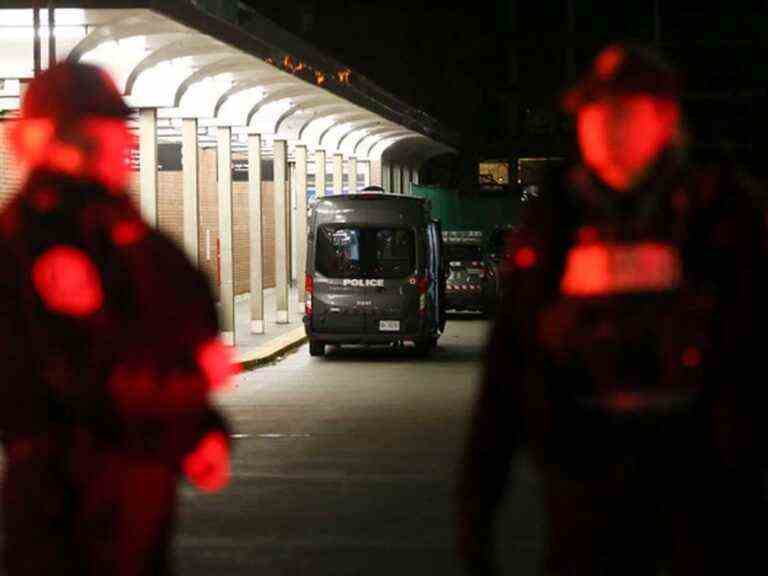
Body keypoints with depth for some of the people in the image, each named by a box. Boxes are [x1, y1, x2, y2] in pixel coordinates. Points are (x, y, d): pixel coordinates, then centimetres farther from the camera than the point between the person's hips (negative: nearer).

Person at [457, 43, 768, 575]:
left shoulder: (724, 209, 0)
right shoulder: (551, 225, 6)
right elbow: (506, 364, 6)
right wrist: (478, 491, 3)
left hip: (707, 470, -1)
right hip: (591, 472, 2)